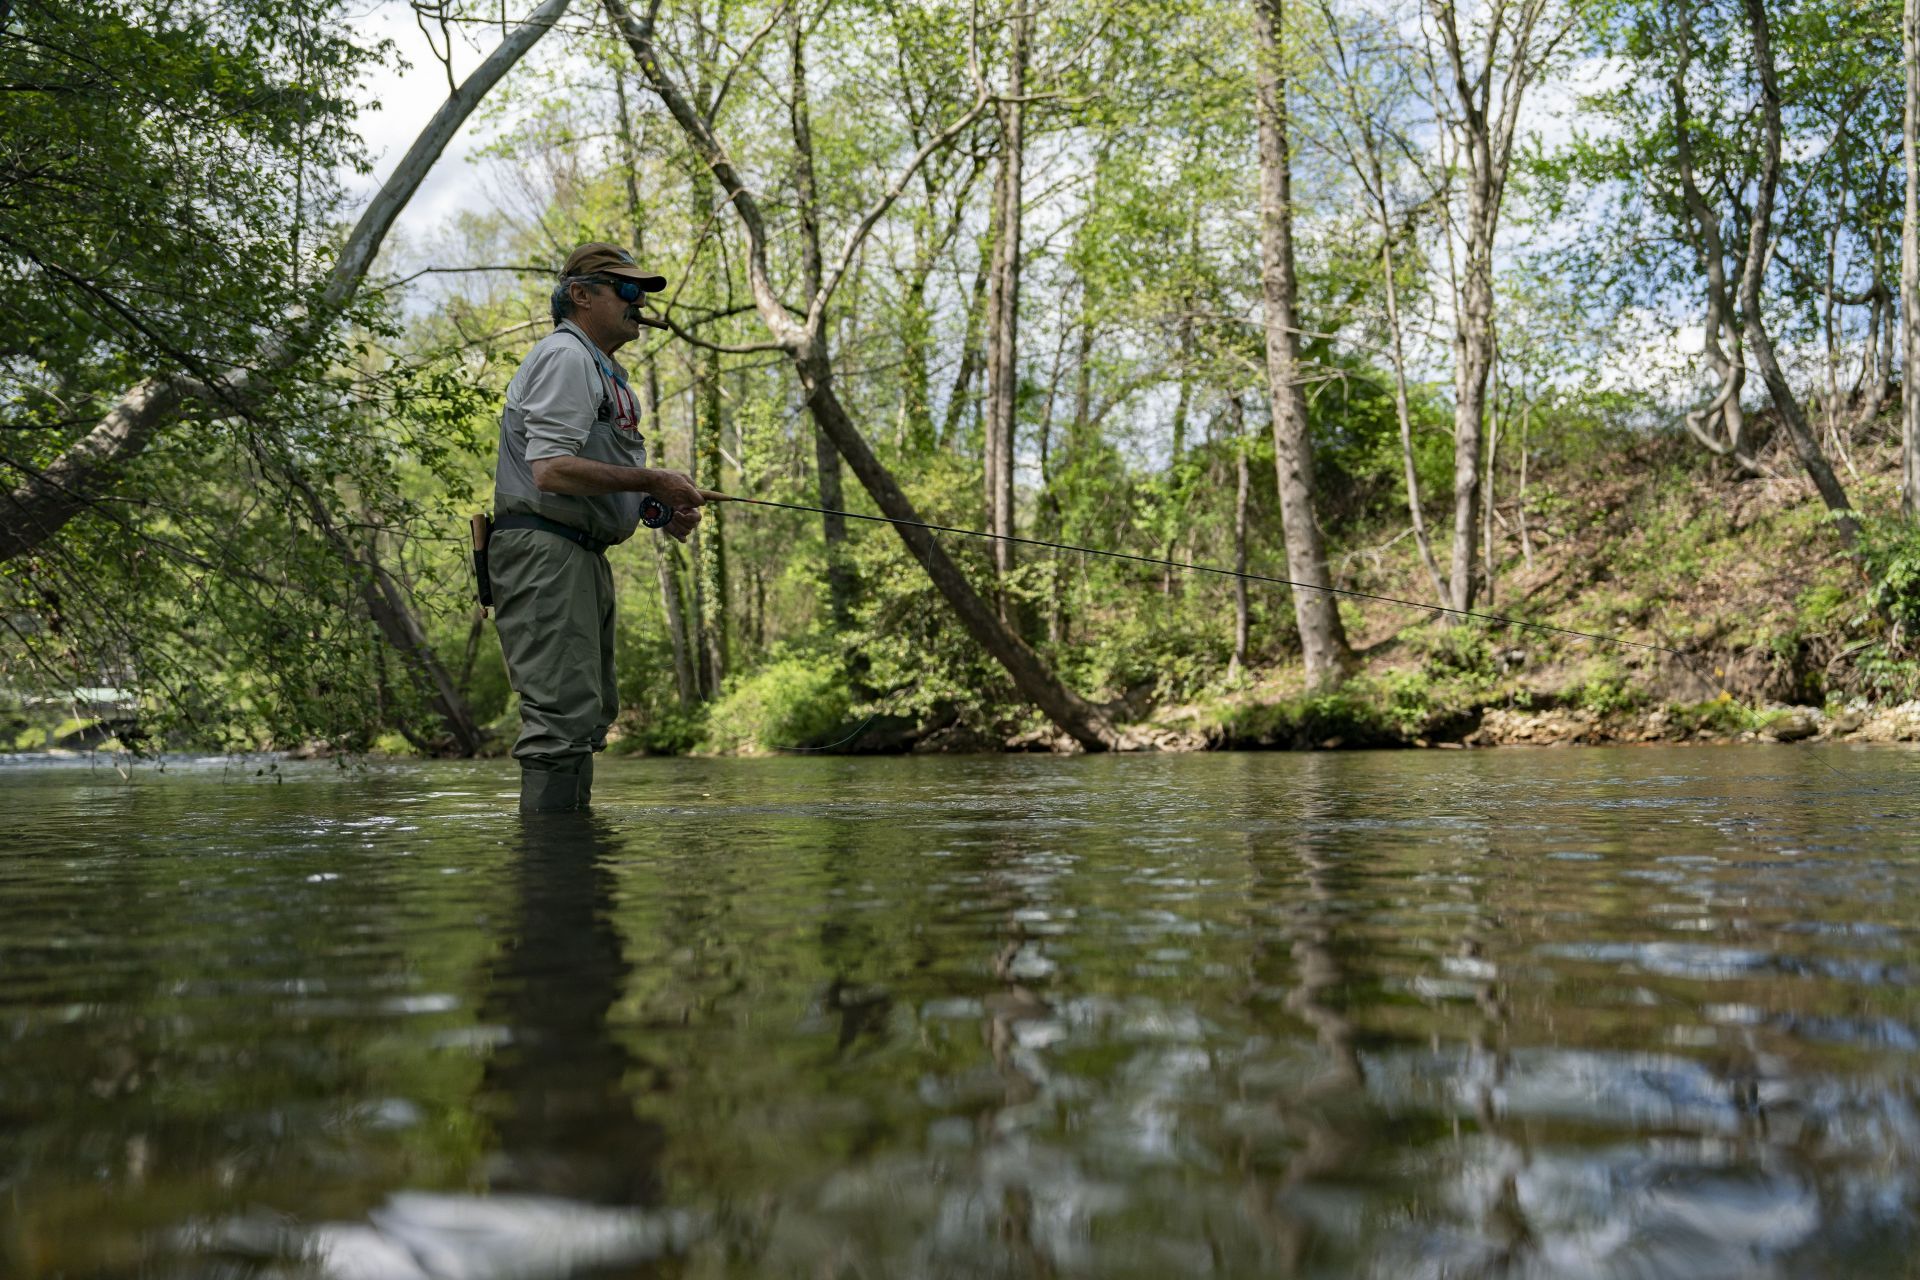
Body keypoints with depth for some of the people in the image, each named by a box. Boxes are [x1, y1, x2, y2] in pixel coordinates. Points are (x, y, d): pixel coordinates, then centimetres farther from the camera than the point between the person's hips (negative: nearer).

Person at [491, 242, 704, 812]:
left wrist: (663, 509, 9)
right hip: (544, 550, -11)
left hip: (584, 554, 11)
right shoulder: (564, 357, -10)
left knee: (592, 709, 14)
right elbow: (551, 470, -22)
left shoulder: (607, 371, 23)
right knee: (564, 712, -16)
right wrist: (652, 481, -15)